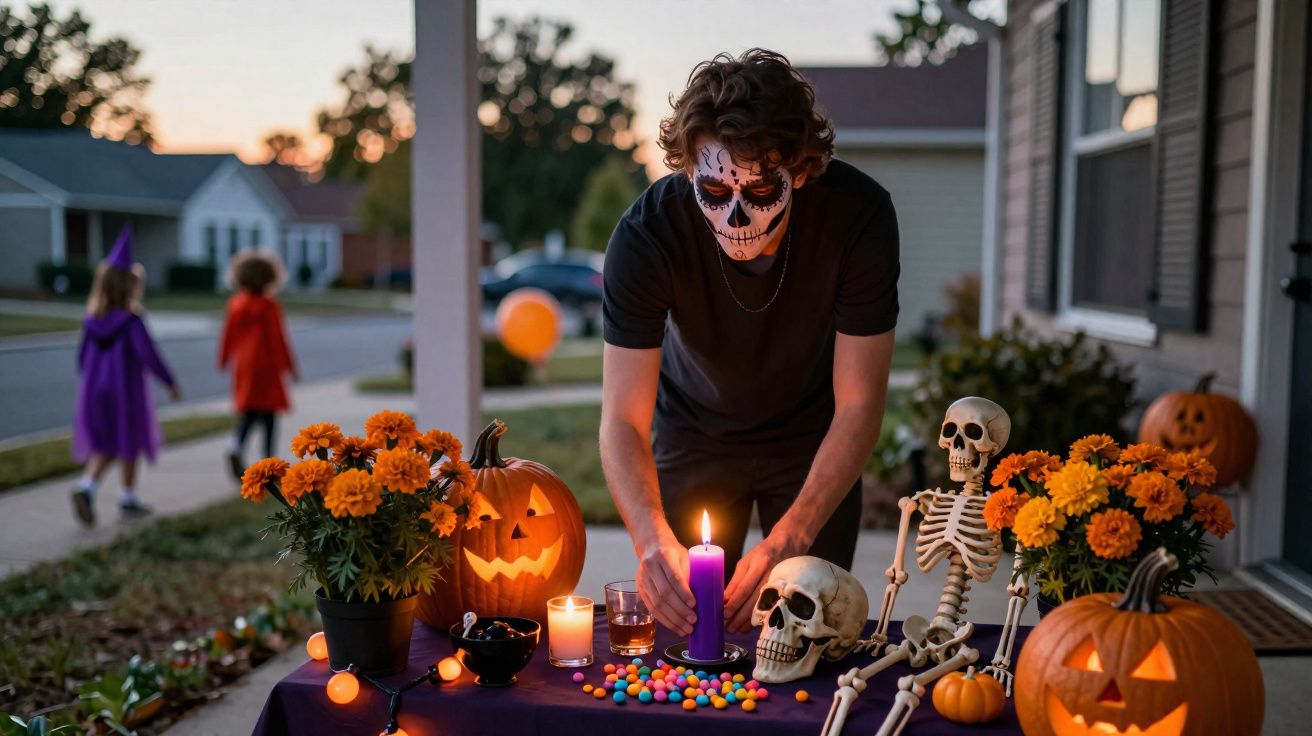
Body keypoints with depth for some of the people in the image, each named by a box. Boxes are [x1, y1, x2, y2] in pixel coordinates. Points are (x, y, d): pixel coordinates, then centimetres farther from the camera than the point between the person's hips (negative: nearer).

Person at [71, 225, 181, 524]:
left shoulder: (92, 319, 1)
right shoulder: (131, 321, -16)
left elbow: (83, 354, 8)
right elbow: (148, 354, -17)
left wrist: (87, 382, 21)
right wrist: (170, 382, -9)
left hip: (94, 390, 5)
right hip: (126, 391, -5)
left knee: (104, 446, 14)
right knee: (130, 444, 11)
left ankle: (86, 486, -8)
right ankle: (128, 498, 18)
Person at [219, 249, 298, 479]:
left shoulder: (236, 304, 2)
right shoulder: (269, 306, -14)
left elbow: (228, 334, 8)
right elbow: (278, 338, -13)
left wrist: (224, 360, 20)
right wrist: (288, 365, -6)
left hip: (243, 364, 5)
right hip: (266, 365, -5)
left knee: (248, 412, 12)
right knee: (268, 414, 4)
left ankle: (236, 448, -13)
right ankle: (268, 461, 5)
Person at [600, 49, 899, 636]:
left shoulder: (859, 215, -31)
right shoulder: (646, 233, -30)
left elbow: (858, 406, -26)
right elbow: (622, 420, -28)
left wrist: (787, 543, -38)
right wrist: (654, 541, -46)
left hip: (813, 440, 0)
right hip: (695, 431, 0)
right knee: (682, 622, 5)